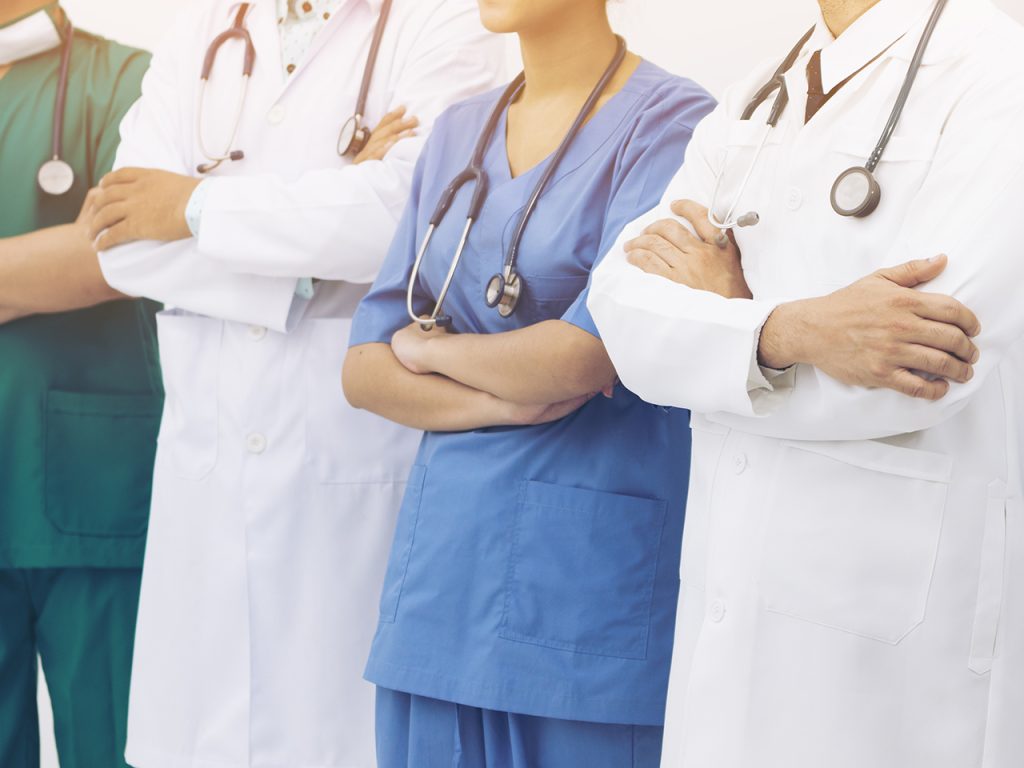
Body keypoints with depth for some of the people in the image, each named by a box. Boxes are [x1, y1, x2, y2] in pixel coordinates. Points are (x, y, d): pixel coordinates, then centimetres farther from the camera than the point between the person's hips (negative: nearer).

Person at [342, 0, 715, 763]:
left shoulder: (670, 120, -8)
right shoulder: (457, 132, 11)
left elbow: (582, 356, -17)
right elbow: (365, 368, 8)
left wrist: (430, 349, 0)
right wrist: (500, 398, -10)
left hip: (589, 563, -6)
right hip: (443, 555, 6)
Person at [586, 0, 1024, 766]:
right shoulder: (750, 106, 11)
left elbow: (921, 372, -21)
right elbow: (624, 300, -4)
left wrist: (725, 305, -6)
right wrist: (787, 331, -22)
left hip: (909, 612, -6)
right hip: (731, 593, 6)